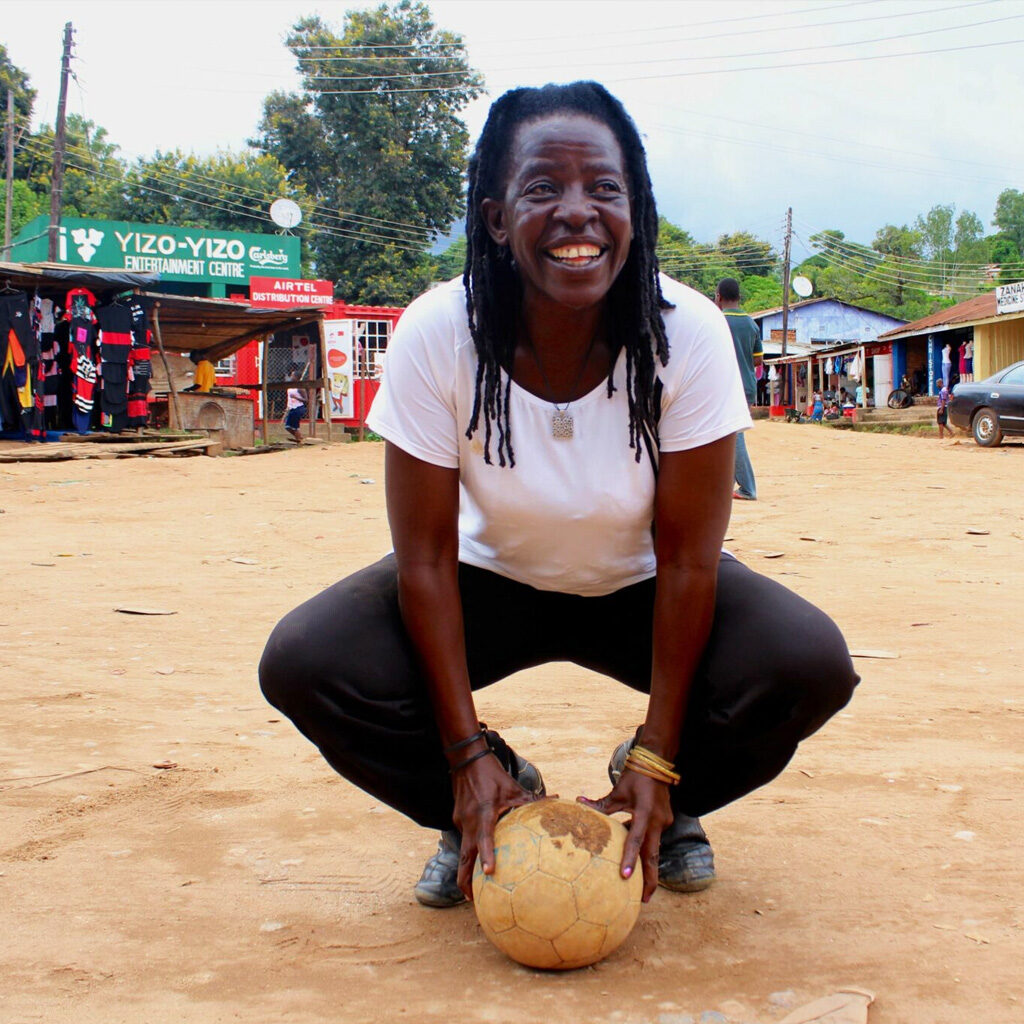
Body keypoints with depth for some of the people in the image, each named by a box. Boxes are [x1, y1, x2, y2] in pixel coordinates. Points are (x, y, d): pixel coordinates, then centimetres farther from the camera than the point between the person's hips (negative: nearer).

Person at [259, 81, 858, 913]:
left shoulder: (688, 335, -26)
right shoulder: (436, 336, -25)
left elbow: (687, 559, -20)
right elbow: (425, 555, -19)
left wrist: (657, 759, -20)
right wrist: (468, 755, -21)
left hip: (638, 587, 0)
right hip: (493, 580, 1)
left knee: (812, 666, -27)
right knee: (303, 665, -24)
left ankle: (671, 800, 7)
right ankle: (491, 802, 5)